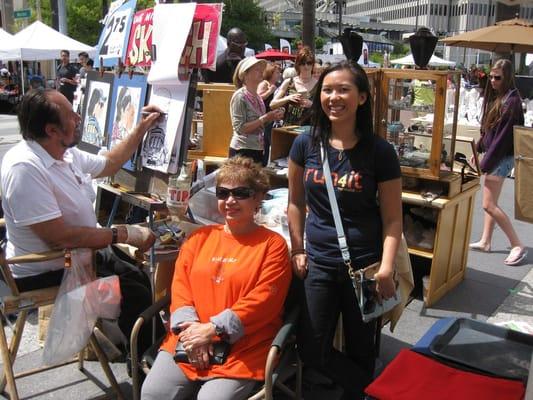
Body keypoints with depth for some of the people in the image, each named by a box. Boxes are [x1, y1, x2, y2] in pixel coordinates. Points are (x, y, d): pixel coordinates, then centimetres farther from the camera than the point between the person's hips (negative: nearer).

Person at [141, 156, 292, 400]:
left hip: (241, 349, -4)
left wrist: (213, 329, -14)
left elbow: (263, 300, -9)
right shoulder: (200, 237, 15)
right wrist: (190, 328, -9)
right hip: (189, 342, 4)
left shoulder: (272, 244, 1)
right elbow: (180, 286, 9)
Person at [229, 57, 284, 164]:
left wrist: (271, 118, 0)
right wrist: (265, 118, -20)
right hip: (242, 151, -8)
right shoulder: (240, 96, -13)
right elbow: (240, 128, -19)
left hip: (257, 150, 8)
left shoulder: (258, 97, 10)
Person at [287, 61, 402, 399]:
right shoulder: (306, 144, -2)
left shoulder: (380, 151, -9)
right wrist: (298, 250, 6)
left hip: (365, 266, -3)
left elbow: (392, 219, -7)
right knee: (312, 351, 8)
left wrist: (386, 270, -16)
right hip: (319, 264, 3)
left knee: (360, 351, 12)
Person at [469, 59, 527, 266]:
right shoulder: (495, 97, 10)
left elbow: (504, 136, -20)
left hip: (502, 157, -9)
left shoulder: (512, 101, -17)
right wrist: (479, 149, 15)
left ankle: (518, 246, 1)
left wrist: (486, 163, -17)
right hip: (493, 154, 9)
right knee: (490, 202, 14)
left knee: (489, 205, -8)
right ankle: (485, 241, 24)